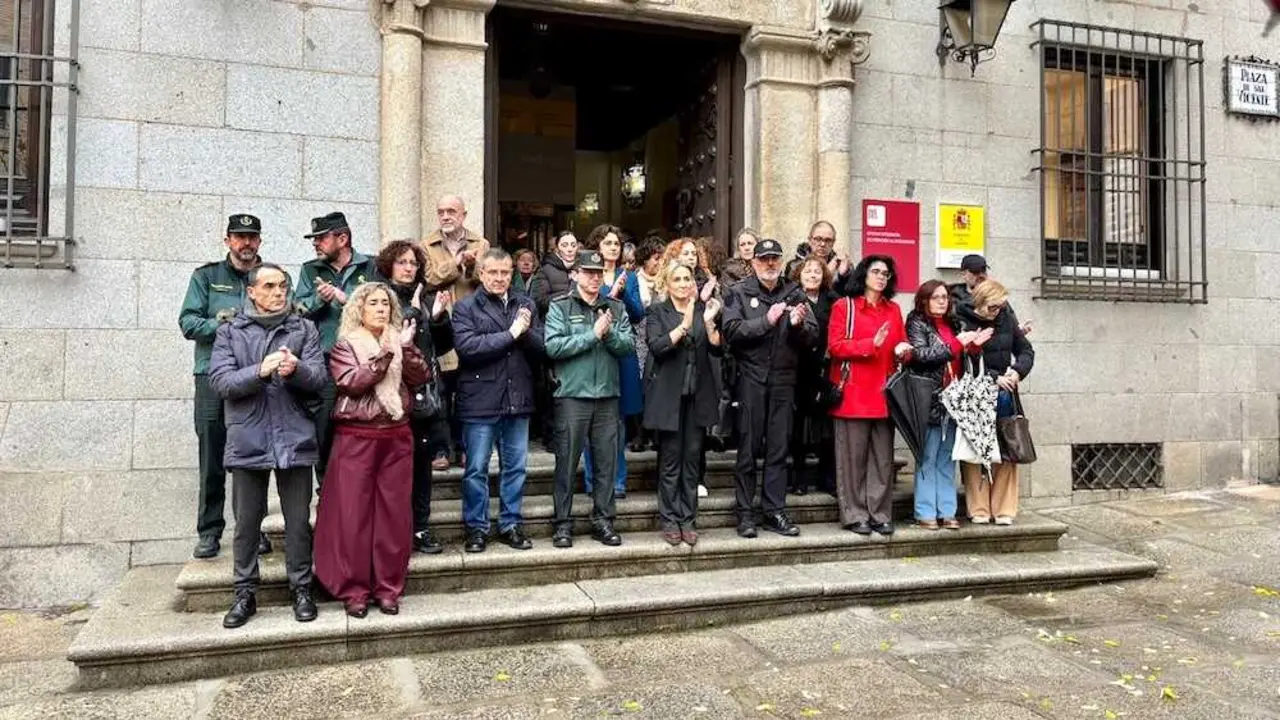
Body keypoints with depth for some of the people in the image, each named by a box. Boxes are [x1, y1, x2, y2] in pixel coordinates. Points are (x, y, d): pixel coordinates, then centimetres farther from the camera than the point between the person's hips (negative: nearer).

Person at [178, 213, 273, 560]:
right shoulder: (206, 276, 10)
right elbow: (188, 322, 1)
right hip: (214, 378, 0)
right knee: (212, 461, 2)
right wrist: (219, 325, -16)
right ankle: (209, 532, 11)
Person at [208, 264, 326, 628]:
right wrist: (260, 371, -21)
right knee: (246, 522, 8)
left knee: (298, 521, 7)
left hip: (295, 438, 0)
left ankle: (301, 589, 19)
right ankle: (245, 594, 21)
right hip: (248, 440, 0)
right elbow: (221, 381, -5)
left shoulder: (304, 329, 8)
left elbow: (319, 377, -3)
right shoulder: (230, 332, 6)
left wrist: (296, 369, -24)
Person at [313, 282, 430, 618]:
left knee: (394, 514, 4)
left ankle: (389, 587, 14)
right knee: (353, 515, 0)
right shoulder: (345, 345, 2)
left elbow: (422, 377, 0)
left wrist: (407, 348, -14)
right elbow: (351, 383, -14)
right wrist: (384, 355, -20)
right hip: (357, 438, -3)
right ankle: (353, 590, 10)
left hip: (397, 438, 3)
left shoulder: (399, 341, 13)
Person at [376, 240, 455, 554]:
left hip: (425, 390, 5)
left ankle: (421, 528, 18)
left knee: (423, 459, 9)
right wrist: (413, 313, -15)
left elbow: (443, 346, 13)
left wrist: (439, 317, -3)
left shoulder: (426, 299, 13)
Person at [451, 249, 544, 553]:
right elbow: (467, 347, -17)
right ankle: (476, 527, 17)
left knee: (515, 467, 11)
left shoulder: (526, 305, 12)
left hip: (518, 399, 4)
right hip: (480, 400, -4)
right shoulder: (466, 308, -2)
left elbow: (540, 347, 5)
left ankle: (511, 524, 24)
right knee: (476, 469, 4)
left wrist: (526, 331, -15)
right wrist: (510, 334, -14)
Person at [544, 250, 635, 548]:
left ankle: (603, 520, 20)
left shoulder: (616, 308, 11)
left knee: (606, 462, 8)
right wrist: (593, 334, -13)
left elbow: (629, 345, 0)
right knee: (567, 462, 3)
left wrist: (609, 333, -17)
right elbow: (554, 347, -14)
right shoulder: (560, 307, 0)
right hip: (572, 395, -3)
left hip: (608, 395, 4)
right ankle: (563, 523, 13)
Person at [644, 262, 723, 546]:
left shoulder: (702, 309, 10)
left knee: (692, 458, 6)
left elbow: (717, 349, 1)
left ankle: (688, 519, 13)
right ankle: (669, 520, 10)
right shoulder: (658, 312, 2)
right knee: (670, 459, 1)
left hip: (697, 394, 3)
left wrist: (709, 322, -15)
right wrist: (684, 325, -23)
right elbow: (657, 347, -14)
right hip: (669, 394, -3)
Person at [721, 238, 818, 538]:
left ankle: (775, 511, 15)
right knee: (748, 448, 3)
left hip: (783, 379, 3)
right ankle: (745, 513, 11)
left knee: (779, 448, 7)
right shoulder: (739, 293, 3)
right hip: (751, 378, -3)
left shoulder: (793, 294, 11)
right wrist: (767, 320, -18)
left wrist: (799, 324, -14)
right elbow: (732, 331, -11)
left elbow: (812, 336, 6)